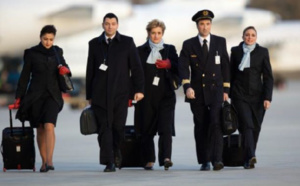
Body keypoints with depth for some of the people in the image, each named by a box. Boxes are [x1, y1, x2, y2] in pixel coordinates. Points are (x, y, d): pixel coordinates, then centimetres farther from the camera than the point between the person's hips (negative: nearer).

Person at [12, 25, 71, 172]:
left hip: (52, 95, 0)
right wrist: (19, 97, -1)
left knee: (49, 126, -17)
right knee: (40, 129, 4)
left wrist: (65, 70, -7)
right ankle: (44, 162, 13)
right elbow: (25, 76, 3)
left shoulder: (57, 52, 8)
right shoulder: (31, 53, 1)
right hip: (35, 94, 0)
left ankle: (50, 160, -24)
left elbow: (64, 66, 19)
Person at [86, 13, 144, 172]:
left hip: (120, 93, -1)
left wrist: (139, 89, -4)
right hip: (100, 93, 1)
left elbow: (136, 67, 5)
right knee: (104, 128, -5)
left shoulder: (127, 42, 7)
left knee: (118, 126, -1)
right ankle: (109, 162, -5)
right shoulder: (94, 44, 10)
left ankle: (116, 151, 27)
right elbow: (90, 71, 11)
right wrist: (89, 95, 9)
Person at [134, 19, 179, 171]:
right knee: (146, 130, 2)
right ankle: (149, 160, 11)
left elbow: (178, 70, 12)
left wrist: (169, 65, -8)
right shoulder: (140, 51, 9)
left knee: (166, 127, -14)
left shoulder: (170, 49, 12)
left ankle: (166, 158, -24)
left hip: (165, 94, 0)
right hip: (146, 95, 0)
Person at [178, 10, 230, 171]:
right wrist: (187, 87, -21)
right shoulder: (188, 45, 4)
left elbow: (225, 66, 10)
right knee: (201, 127, 3)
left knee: (216, 123, -16)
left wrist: (226, 90, 6)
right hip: (197, 92, 1)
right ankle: (204, 161, 10)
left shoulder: (220, 42, 7)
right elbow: (183, 67, -6)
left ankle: (217, 159, -22)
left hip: (216, 90, -1)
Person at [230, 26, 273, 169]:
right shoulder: (236, 51, 7)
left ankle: (248, 160, 14)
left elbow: (268, 77, 4)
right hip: (240, 95, -1)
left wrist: (267, 98, -5)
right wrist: (229, 95, 9)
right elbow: (231, 74, 12)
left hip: (257, 95, 1)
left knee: (255, 128, 1)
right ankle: (250, 157, -28)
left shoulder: (262, 52, 6)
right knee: (247, 125, -17)